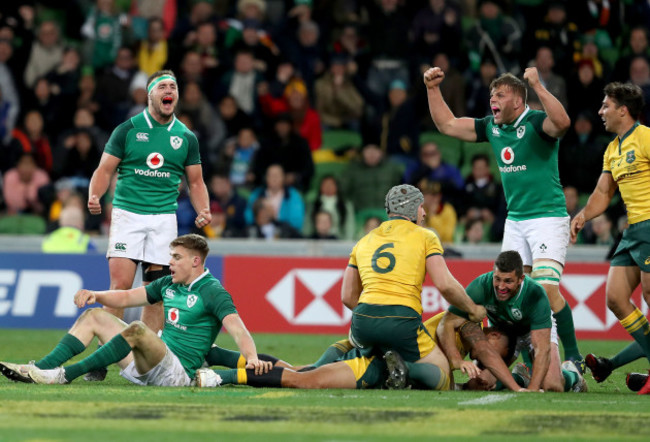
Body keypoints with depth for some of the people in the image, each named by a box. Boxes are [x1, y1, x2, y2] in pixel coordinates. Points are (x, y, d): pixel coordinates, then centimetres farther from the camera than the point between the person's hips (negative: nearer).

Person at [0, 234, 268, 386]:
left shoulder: (213, 291, -9)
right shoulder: (168, 284, 16)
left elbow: (236, 327, -22)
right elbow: (127, 297, 21)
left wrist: (252, 358, -40)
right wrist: (95, 295, 3)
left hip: (178, 372, -9)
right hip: (148, 369, 9)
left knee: (136, 330, -35)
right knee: (94, 316, 9)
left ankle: (66, 374, -34)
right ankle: (41, 368, -8)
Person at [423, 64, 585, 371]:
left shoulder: (536, 123, -13)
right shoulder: (491, 127, 9)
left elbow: (562, 123, -36)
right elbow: (447, 125, 17)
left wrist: (537, 86, -40)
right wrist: (433, 89, 8)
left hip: (548, 217, -8)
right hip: (515, 221, 8)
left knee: (546, 289, -18)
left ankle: (573, 358, -8)